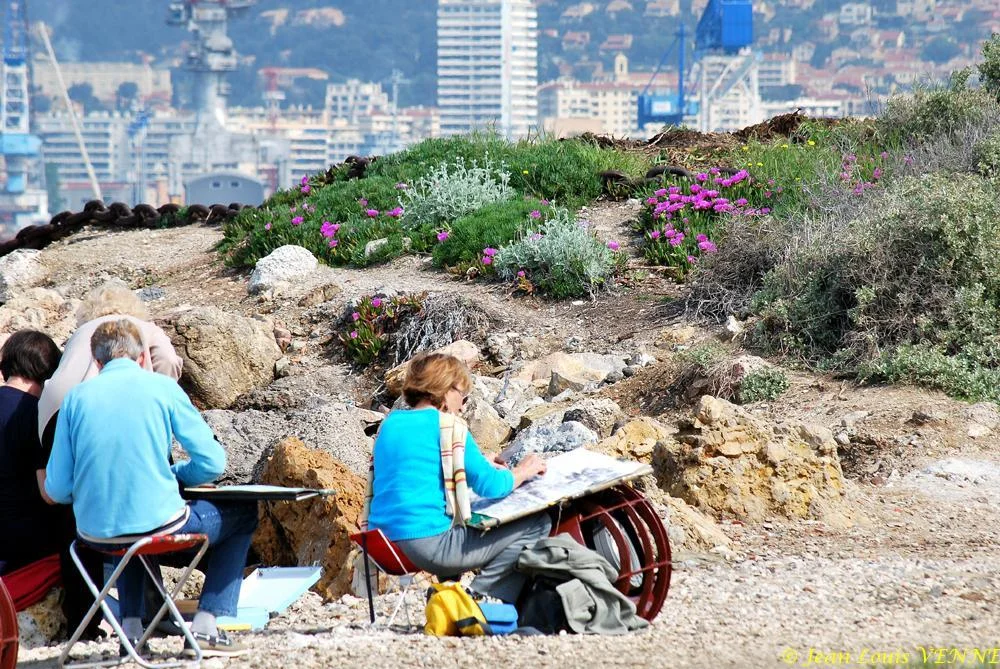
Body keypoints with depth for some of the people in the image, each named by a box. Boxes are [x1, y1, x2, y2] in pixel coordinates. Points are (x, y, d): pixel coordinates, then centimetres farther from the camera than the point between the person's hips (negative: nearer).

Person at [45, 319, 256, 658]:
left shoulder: (76, 396, 4)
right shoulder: (161, 387, -2)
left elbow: (57, 490, 3)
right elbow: (212, 463, -1)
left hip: (95, 534, 4)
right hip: (158, 525, -4)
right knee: (243, 515, 23)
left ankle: (130, 627, 27)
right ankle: (206, 626, 11)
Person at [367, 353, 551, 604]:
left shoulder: (391, 422, 16)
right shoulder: (445, 423, -6)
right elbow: (489, 486, -9)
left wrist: (484, 467, 29)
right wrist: (522, 472, 11)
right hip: (429, 543, -9)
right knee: (537, 523, -2)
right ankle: (482, 598, -3)